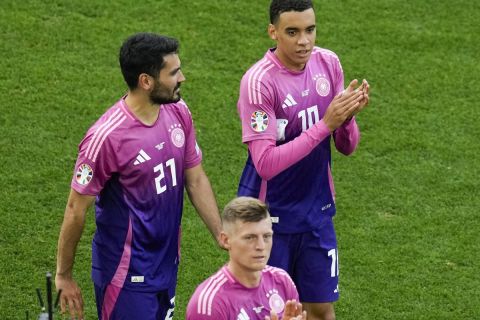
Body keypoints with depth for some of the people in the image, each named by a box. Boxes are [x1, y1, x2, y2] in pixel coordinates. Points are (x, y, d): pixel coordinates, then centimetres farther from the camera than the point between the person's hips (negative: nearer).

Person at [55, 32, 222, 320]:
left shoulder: (178, 112, -3)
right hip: (126, 275, -7)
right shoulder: (106, 137, -23)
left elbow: (196, 180, 8)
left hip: (168, 264, 7)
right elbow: (77, 209, -14)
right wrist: (64, 276, -6)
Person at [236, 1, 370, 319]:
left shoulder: (328, 63, -3)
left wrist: (347, 116, -19)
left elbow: (347, 147, 4)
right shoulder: (259, 80, -21)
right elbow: (265, 163, -27)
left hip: (318, 211, 5)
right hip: (270, 217, -5)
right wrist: (325, 124, -30)